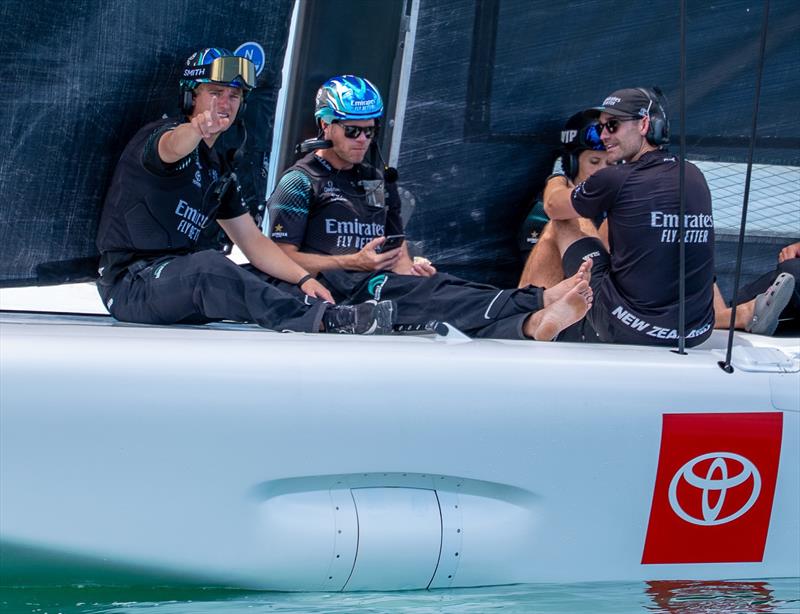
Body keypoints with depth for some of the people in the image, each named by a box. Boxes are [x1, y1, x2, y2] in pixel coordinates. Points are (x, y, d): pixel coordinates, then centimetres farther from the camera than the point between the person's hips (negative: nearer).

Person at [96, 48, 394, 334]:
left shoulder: (218, 170, 18)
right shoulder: (161, 133, -8)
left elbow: (252, 240, 15)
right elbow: (172, 147, -36)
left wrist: (303, 278, -2)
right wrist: (197, 128, -61)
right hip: (129, 282, -10)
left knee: (276, 278, 1)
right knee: (208, 265, -35)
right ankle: (324, 319, -46)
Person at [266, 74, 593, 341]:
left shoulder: (379, 182, 28)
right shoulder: (300, 181, 6)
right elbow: (283, 258, -3)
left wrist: (409, 268, -1)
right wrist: (356, 262, -11)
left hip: (379, 284, 6)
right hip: (336, 289, -5)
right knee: (434, 293, -32)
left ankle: (530, 324, -61)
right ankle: (539, 302, -56)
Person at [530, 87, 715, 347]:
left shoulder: (615, 180, -11)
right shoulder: (695, 178, 5)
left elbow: (553, 206, 10)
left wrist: (557, 179, 36)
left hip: (625, 331, -5)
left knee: (561, 225, 17)